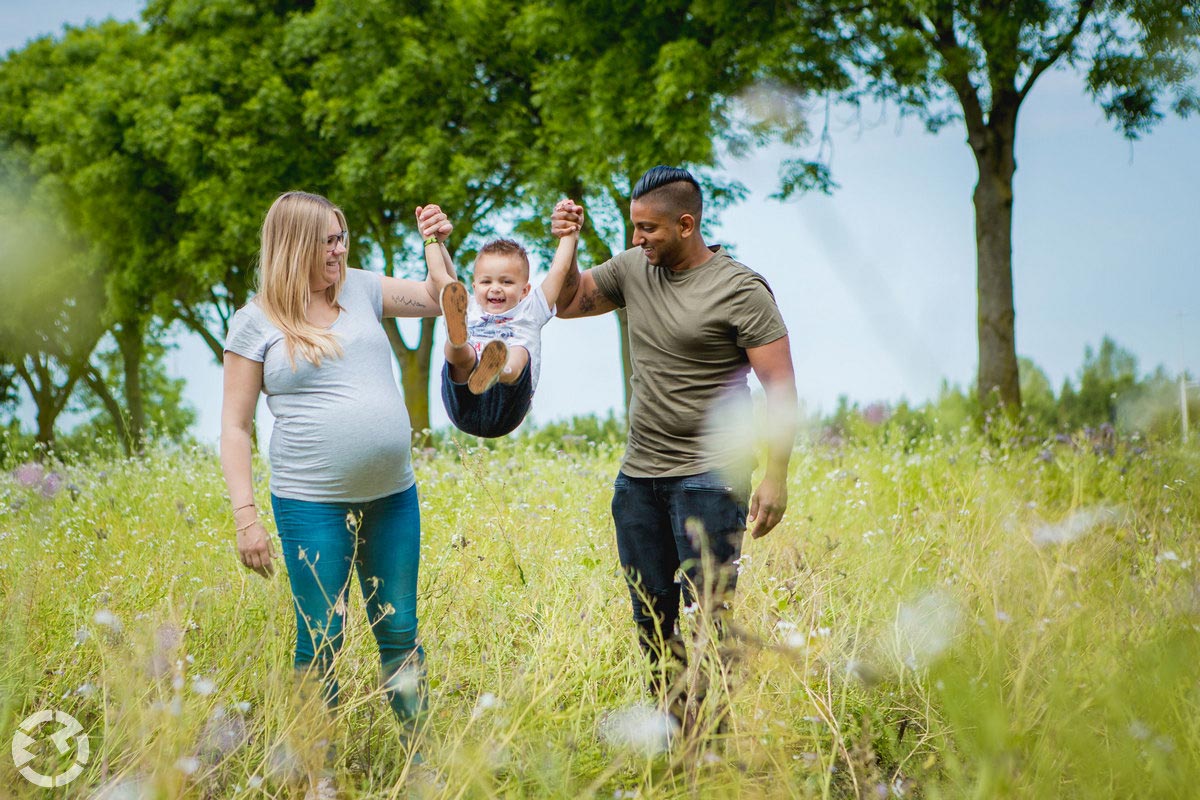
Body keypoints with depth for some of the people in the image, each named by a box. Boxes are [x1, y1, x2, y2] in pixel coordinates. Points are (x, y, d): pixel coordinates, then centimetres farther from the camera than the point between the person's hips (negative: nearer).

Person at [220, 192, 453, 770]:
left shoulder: (360, 289, 9)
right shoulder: (255, 322, -2)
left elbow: (440, 300, 19)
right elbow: (235, 426, -2)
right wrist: (246, 517, -9)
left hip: (393, 497, 4)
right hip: (312, 504, -4)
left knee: (400, 633, 11)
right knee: (321, 644, 3)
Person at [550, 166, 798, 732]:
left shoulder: (740, 291, -9)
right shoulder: (633, 269, 7)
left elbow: (780, 388, -10)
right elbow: (567, 302, 22)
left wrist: (776, 477, -17)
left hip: (709, 476, -6)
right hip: (638, 474, 6)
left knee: (710, 611, -8)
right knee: (650, 613, 10)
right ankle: (669, 728, 21)